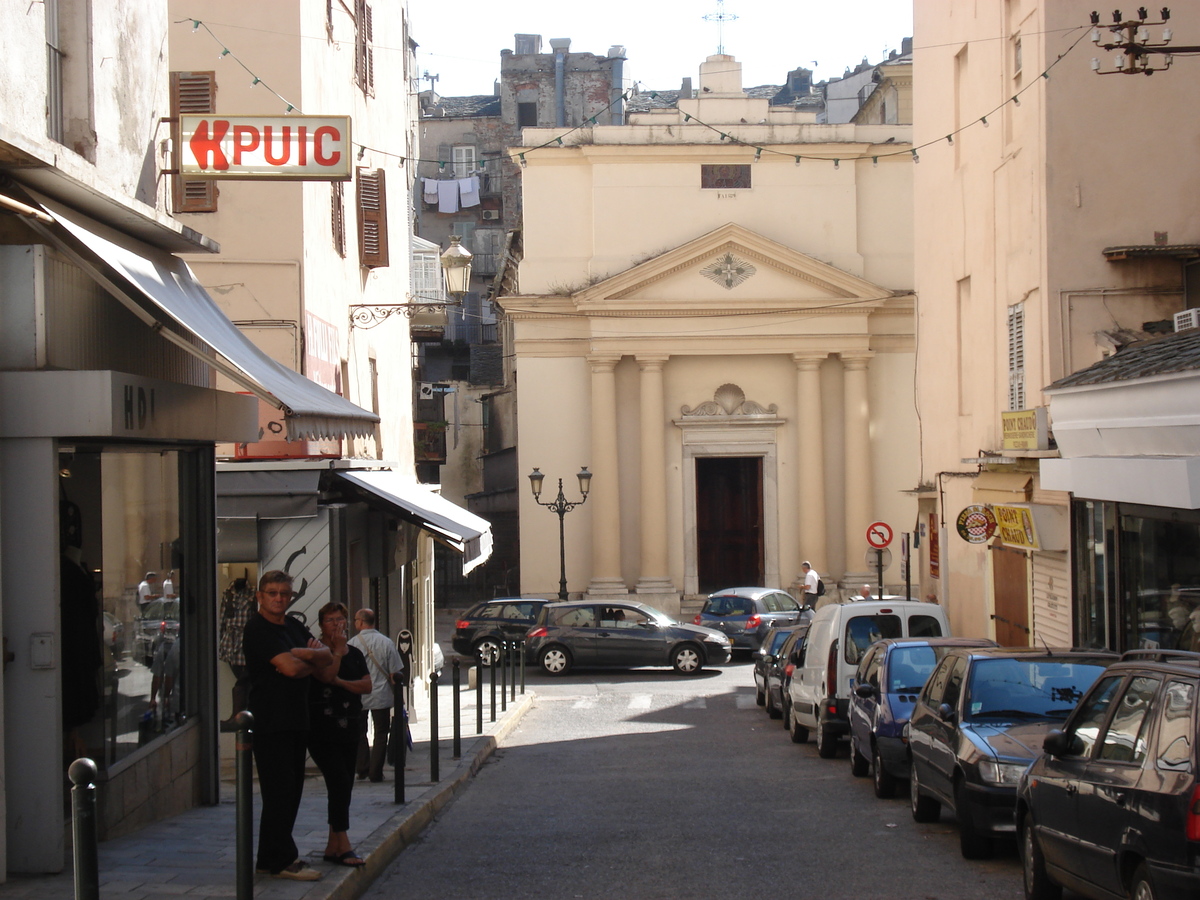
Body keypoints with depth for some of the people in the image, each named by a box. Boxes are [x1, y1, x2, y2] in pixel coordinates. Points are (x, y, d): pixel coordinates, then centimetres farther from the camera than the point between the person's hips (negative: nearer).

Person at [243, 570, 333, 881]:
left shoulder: (294, 626, 17)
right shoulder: (258, 629, -9)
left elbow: (327, 658, 11)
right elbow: (290, 667, -20)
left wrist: (304, 655, -8)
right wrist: (313, 662, -1)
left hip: (295, 720, 9)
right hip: (270, 723, -9)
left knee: (291, 790, 10)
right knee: (280, 791, -8)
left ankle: (272, 858, 16)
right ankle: (281, 860, -5)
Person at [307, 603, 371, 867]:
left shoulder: (355, 654, 13)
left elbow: (367, 685, 1)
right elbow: (326, 675, -21)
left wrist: (340, 682, -11)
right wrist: (337, 650, -14)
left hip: (349, 729, 6)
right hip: (321, 729, -6)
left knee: (344, 786, 7)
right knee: (339, 782, -15)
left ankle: (333, 846, 14)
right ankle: (343, 846, -15)